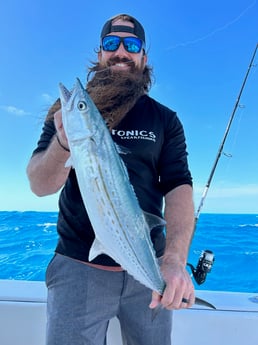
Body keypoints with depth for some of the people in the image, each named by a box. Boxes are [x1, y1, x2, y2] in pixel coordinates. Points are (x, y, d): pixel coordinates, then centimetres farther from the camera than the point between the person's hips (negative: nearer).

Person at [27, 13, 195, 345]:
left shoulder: (165, 119, 5)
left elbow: (179, 186, -7)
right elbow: (39, 186, -6)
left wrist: (174, 261, -22)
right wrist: (64, 143, -27)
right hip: (79, 267, -1)